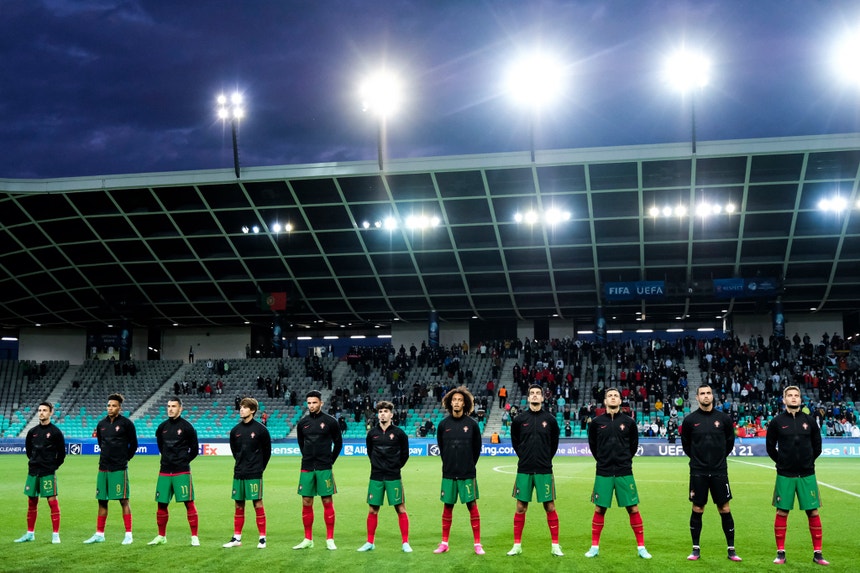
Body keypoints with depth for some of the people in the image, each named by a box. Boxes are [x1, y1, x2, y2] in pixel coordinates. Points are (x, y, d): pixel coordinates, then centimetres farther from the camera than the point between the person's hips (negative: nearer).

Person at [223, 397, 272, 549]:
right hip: (238, 474, 4)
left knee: (258, 504, -2)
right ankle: (236, 538, 17)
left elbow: (267, 451, 0)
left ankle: (262, 538, 5)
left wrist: (259, 467, 4)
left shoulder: (260, 429, -7)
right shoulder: (235, 430, 5)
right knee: (239, 505, 10)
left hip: (254, 474, -4)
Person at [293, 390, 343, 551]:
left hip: (324, 469, -3)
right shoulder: (303, 422, 6)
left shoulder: (330, 421, -3)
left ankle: (330, 539, 7)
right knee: (306, 503, 5)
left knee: (327, 502, -1)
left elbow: (338, 443, 5)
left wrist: (330, 461, 5)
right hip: (307, 469, 3)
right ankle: (308, 539, 15)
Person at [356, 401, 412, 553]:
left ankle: (405, 543, 7)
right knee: (372, 510, 6)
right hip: (376, 477, 2)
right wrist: (377, 464, 10)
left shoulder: (398, 433, -4)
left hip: (393, 477, -2)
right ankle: (370, 542, 18)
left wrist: (396, 466, 4)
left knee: (400, 508, -1)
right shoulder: (372, 433, 3)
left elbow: (405, 453, 6)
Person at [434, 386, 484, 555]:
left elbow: (477, 448, 6)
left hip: (468, 474, -2)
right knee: (447, 506, 8)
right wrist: (449, 463, 10)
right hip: (448, 473, 2)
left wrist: (470, 464, 6)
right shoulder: (443, 424, 1)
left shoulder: (472, 424, -3)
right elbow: (441, 447, 12)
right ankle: (444, 543, 18)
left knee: (472, 506, 0)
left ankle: (477, 544, 8)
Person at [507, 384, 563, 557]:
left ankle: (555, 545, 11)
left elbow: (554, 443, 12)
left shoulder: (550, 419, 0)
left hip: (544, 470, 0)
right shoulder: (519, 419, 1)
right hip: (524, 470, 1)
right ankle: (517, 545, 14)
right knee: (521, 507, 4)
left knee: (550, 507, 1)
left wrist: (546, 458, 10)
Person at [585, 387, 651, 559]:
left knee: (633, 508, 0)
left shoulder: (629, 421, 0)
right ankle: (594, 547, 15)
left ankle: (641, 547, 11)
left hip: (624, 472, 0)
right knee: (599, 509, 3)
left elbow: (634, 444, 12)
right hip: (603, 473, 0)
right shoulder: (596, 422, 0)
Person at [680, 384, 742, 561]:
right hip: (698, 472, 0)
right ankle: (695, 549, 15)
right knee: (697, 510, 5)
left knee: (725, 510, 3)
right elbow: (685, 443, 11)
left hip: (719, 472, 0)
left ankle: (731, 550, 13)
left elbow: (730, 441, 12)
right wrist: (696, 457, 10)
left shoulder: (724, 418, -1)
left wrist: (720, 456, 11)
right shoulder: (690, 420, -2)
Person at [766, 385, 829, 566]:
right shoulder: (777, 422, -1)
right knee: (782, 512, 2)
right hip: (785, 475, -1)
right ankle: (781, 552, 12)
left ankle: (817, 553, 12)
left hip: (807, 475, 1)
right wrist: (782, 462, 5)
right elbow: (770, 447, 8)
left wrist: (808, 461, 10)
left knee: (813, 512, 2)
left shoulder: (809, 421, 4)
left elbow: (817, 446, 13)